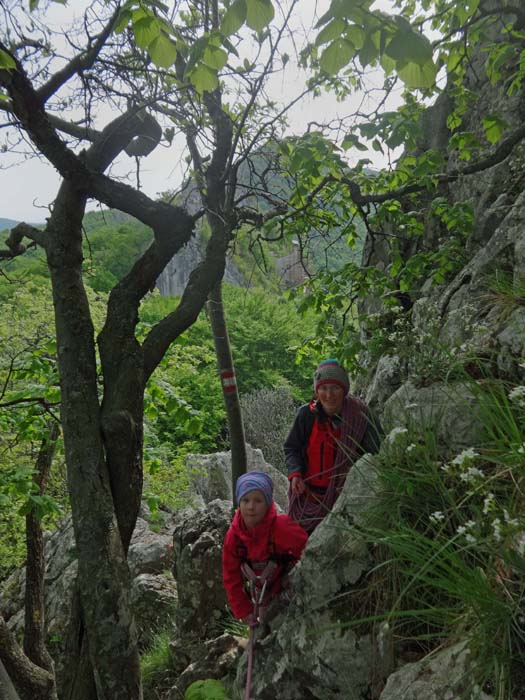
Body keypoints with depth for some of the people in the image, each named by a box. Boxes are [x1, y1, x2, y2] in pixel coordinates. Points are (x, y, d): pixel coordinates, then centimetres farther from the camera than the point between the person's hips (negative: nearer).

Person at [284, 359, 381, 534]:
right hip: (307, 493, 2)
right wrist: (295, 474, -13)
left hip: (343, 494, -2)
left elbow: (376, 451, -9)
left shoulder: (359, 415, -14)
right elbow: (291, 448, 3)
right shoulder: (306, 414, -9)